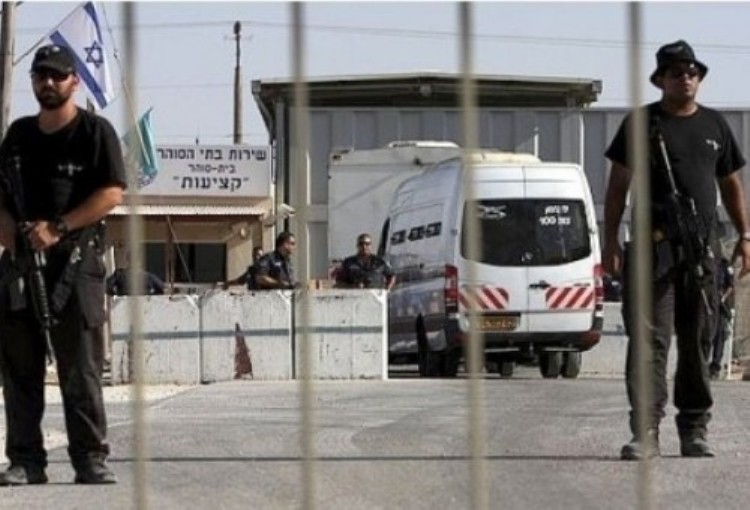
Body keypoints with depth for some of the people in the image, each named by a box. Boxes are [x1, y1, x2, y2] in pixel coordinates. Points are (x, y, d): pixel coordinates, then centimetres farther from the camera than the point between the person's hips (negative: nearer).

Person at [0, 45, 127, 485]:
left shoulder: (96, 131, 1)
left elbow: (112, 193, -8)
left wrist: (57, 228, -14)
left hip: (76, 262, -5)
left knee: (81, 367, -5)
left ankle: (91, 458, -2)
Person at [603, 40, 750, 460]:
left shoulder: (715, 125, 15)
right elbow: (618, 186, 2)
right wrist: (611, 241, -5)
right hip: (652, 247, -4)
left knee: (698, 342, 8)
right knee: (649, 339, -10)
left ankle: (695, 430, 16)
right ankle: (645, 431, -13)